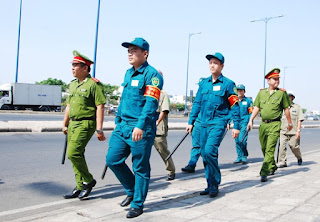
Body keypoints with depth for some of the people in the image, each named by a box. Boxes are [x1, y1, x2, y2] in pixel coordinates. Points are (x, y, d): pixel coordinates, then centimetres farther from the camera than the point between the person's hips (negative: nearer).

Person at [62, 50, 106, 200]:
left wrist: (99, 129, -18)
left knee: (73, 153, -16)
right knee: (76, 155, 9)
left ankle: (88, 180, 3)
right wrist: (65, 124, 22)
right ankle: (80, 187, 19)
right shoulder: (73, 84, 16)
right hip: (73, 123, 8)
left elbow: (100, 107, -14)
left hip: (86, 124, -8)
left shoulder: (94, 84, -10)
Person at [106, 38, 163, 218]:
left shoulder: (152, 74, -11)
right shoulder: (128, 73, 16)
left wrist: (140, 126, -28)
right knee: (113, 159, 8)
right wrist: (118, 120, 23)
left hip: (141, 129, -8)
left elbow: (151, 103, -20)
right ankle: (132, 191, 28)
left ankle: (138, 205, 17)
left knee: (140, 167, 3)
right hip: (123, 125, 8)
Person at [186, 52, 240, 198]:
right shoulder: (203, 83, 12)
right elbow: (197, 103, 16)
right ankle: (210, 185, 20)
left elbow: (234, 106, -2)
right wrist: (191, 122, 12)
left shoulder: (228, 84, -2)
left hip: (218, 122, -6)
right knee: (204, 154, 7)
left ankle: (215, 184, -3)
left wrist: (236, 126, -6)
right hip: (204, 122, 6)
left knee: (210, 150, -20)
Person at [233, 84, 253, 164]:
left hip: (244, 123, -4)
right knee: (237, 140, 6)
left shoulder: (248, 101, 2)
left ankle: (244, 157, 2)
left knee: (242, 140, -13)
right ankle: (239, 157, 15)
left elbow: (251, 113, 2)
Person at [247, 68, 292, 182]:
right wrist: (251, 120, -1)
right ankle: (273, 167, 35)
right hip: (263, 124, 4)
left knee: (270, 149, -12)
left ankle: (264, 173, -12)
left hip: (275, 124, -4)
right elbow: (256, 107, 9)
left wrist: (289, 123, 11)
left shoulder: (282, 93, 1)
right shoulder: (261, 92, 9)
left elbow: (286, 109, 7)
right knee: (264, 149, 13)